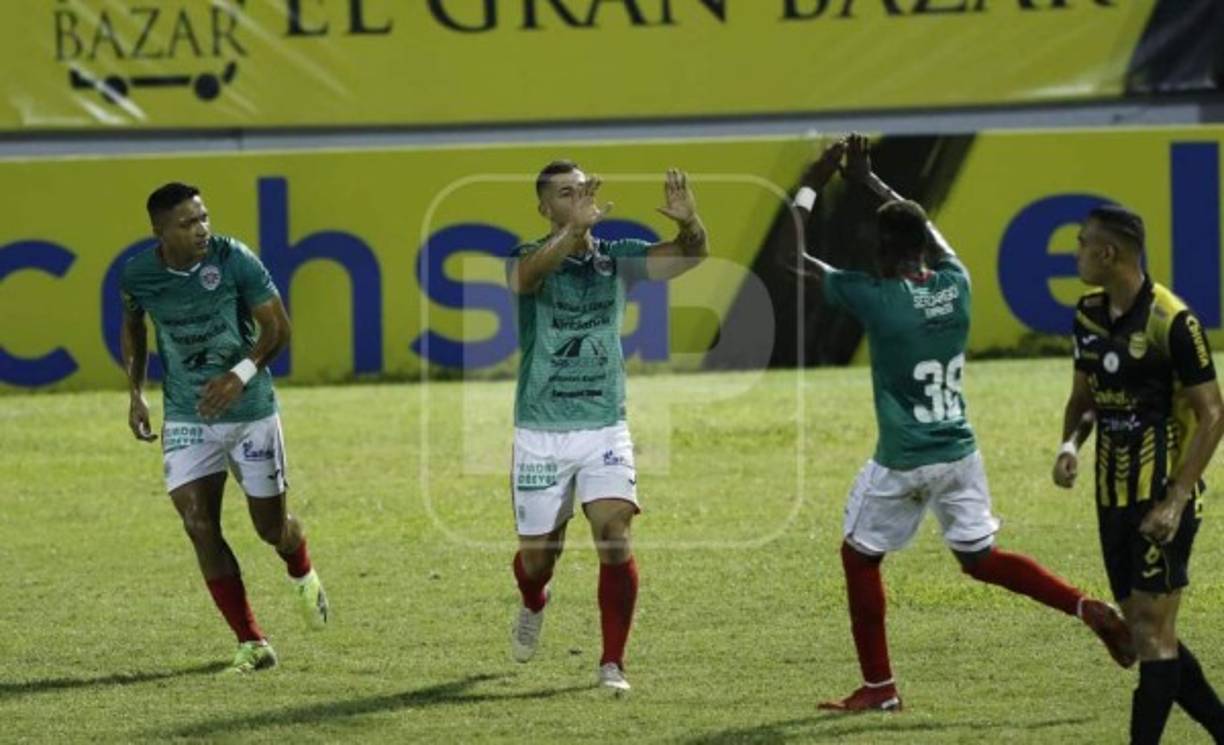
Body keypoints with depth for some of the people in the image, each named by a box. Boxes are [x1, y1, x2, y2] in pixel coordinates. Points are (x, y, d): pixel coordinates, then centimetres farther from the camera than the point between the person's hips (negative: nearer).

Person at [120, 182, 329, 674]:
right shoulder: (139, 274, -9)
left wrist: (241, 374, -27)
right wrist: (136, 393, 6)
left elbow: (277, 327, -11)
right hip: (186, 418, 2)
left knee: (271, 526, 8)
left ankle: (303, 577, 46)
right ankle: (251, 644, -3)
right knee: (200, 526, -12)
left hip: (250, 411, -2)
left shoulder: (235, 260, -17)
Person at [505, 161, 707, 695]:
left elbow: (691, 255, -10)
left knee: (615, 539, -16)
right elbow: (529, 271, -34)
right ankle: (533, 606, 46)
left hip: (605, 430, 1)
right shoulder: (530, 259, -9)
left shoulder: (616, 259, 1)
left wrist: (688, 222, -34)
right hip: (542, 434, -1)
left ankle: (612, 663, -7)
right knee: (538, 553, 9)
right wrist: (575, 229, -52)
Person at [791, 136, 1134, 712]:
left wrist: (812, 186, 5)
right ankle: (1090, 609, 3)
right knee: (980, 558, 19)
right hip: (960, 454, 5)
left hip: (901, 465, -5)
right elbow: (926, 229, 21)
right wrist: (870, 182, 28)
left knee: (859, 556, 15)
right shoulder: (955, 285, -1)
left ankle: (879, 687, 17)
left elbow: (793, 256, -6)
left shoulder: (874, 298, -17)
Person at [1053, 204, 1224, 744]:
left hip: (1162, 498, -8)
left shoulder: (1172, 322, -16)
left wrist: (1175, 501, -20)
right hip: (1114, 497, 8)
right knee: (1147, 633, 10)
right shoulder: (1089, 314, 7)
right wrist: (1071, 443, -4)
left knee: (1152, 632, -8)